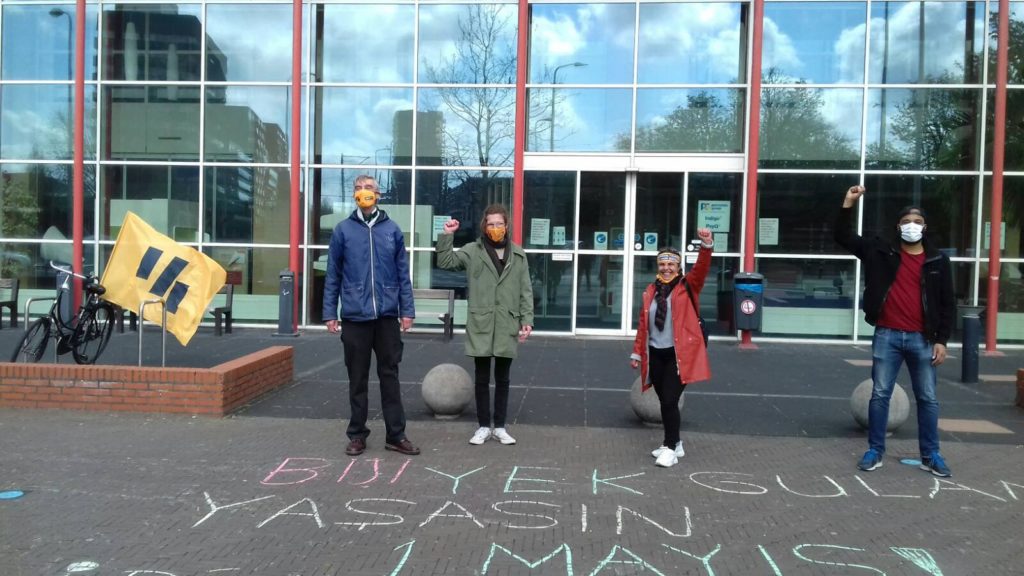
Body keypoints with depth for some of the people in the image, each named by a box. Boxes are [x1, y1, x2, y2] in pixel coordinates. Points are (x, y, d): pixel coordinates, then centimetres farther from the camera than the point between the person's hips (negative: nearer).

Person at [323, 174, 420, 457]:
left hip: (387, 316, 1)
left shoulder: (392, 229, 5)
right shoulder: (343, 230, 3)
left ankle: (395, 434, 16)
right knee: (358, 378, 9)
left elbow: (403, 273, 7)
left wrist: (407, 310, 2)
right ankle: (357, 435, 21)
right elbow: (333, 275, 4)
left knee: (390, 376, 7)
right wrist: (330, 313, 0)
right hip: (355, 316, 0)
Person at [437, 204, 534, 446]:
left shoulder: (518, 255, 6)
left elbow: (526, 291, 5)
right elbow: (445, 262, -6)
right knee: (482, 378, 7)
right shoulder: (473, 251, 2)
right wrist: (447, 235, -14)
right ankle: (484, 426, 20)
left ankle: (500, 426, 22)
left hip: (507, 326, 1)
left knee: (503, 379, 10)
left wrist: (527, 320, -2)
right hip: (480, 325, -1)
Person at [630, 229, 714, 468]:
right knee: (665, 401, 12)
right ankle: (674, 443, 28)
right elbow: (643, 323, 11)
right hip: (656, 354, 5)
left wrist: (706, 245, -35)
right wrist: (637, 352, 11)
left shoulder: (687, 286, -1)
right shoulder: (651, 291, 8)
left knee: (670, 401, -9)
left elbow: (702, 269, -20)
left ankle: (670, 447, 4)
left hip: (679, 354, -4)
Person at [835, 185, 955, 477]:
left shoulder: (938, 261, 5)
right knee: (879, 395, 4)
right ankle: (875, 451, 14)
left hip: (922, 339, 1)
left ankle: (930, 455, 20)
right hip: (886, 336, -1)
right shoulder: (881, 252, 3)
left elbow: (947, 304, 6)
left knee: (928, 399, 8)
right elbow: (844, 237, 1)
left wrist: (942, 340, 0)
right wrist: (848, 204, -10)